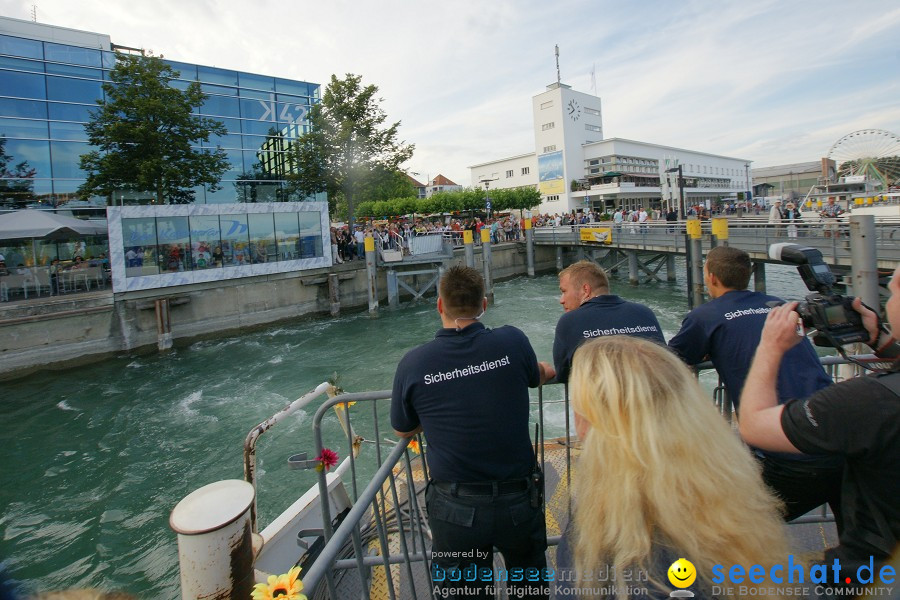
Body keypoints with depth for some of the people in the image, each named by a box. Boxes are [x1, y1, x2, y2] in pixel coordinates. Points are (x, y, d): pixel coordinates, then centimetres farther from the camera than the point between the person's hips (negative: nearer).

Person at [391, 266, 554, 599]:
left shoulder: (412, 363, -14)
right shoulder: (512, 341, -13)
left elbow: (403, 431, 3)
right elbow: (537, 377, 11)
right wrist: (545, 369, 34)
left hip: (455, 511, -1)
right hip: (518, 501, 1)